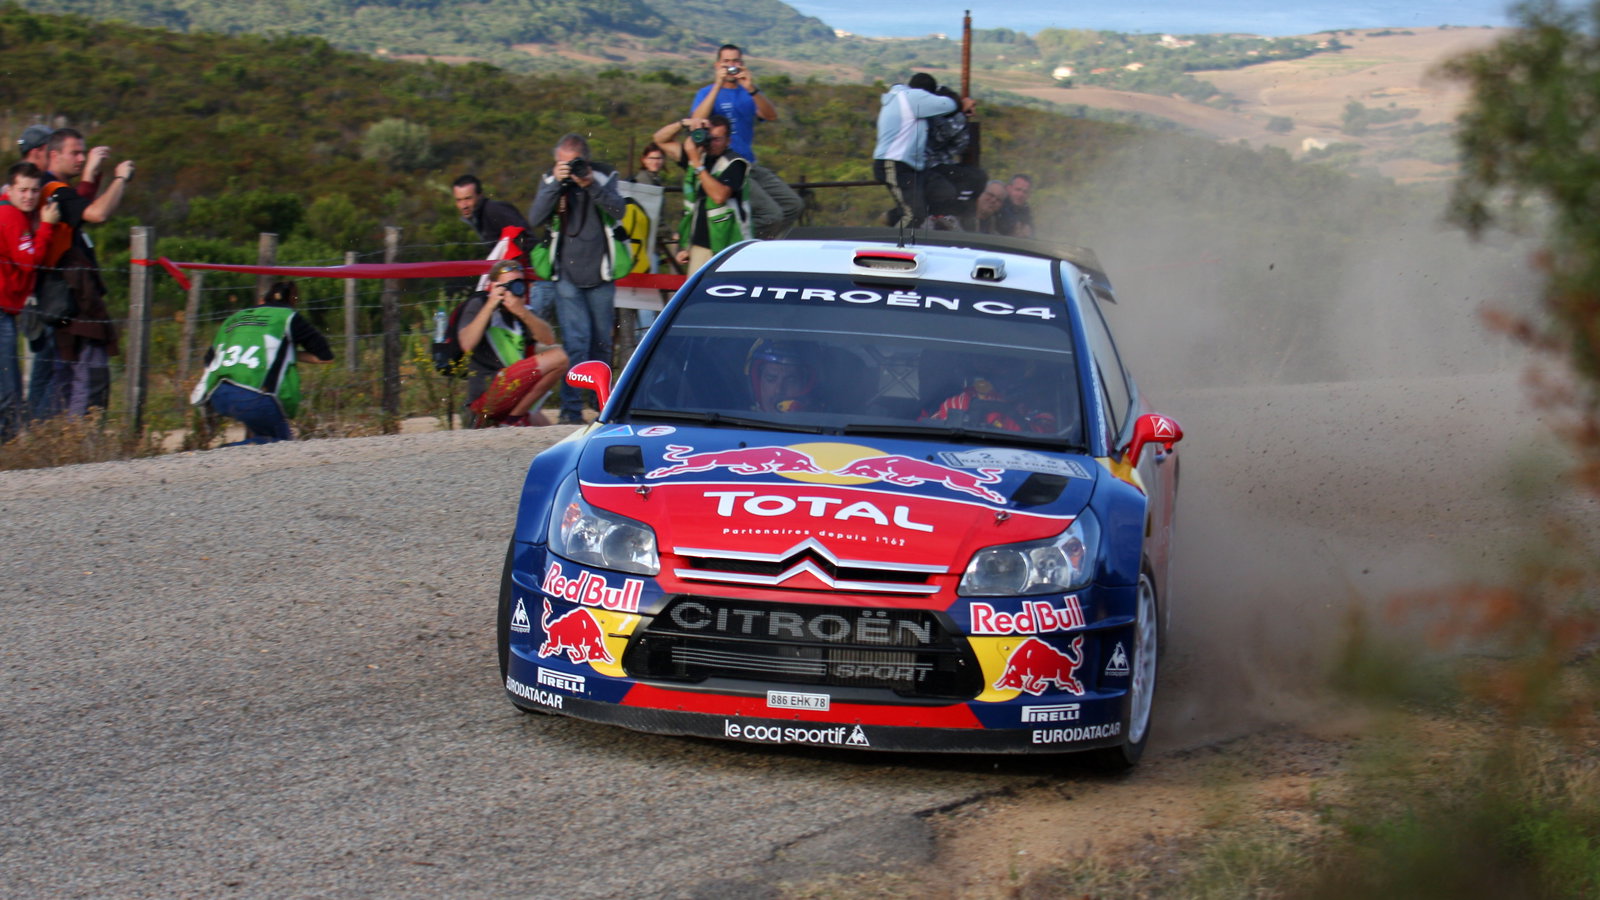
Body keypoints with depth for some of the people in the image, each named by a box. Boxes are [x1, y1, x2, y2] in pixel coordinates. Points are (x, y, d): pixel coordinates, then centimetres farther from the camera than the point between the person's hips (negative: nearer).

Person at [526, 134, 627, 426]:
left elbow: (618, 209, -12)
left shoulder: (604, 178, 3)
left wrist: (591, 186, -24)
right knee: (576, 342, -12)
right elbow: (535, 217, -8)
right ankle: (571, 410, -13)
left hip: (600, 273, 1)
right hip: (567, 274, -1)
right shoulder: (550, 180, 5)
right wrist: (555, 184, -18)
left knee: (601, 342, 9)